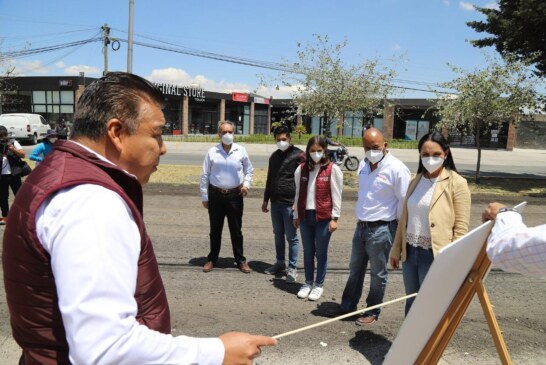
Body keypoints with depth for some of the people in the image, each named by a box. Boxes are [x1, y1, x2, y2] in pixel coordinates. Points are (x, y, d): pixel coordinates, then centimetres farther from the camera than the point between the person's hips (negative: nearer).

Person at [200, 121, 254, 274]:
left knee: (236, 230, 8)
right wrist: (204, 197, 1)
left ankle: (240, 260, 19)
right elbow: (205, 176, 2)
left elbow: (249, 170, 12)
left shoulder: (241, 150, 0)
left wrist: (246, 184, -4)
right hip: (216, 195, 0)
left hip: (235, 195, 0)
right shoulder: (212, 152, -2)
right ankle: (212, 259, 25)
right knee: (215, 230, 11)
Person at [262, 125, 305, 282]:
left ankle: (292, 268, 12)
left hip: (290, 204, -6)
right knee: (278, 235, 15)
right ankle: (280, 263, 29)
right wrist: (266, 200, 18)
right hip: (275, 203, 6)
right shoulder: (274, 156, 14)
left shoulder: (298, 155, -6)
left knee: (291, 237, 2)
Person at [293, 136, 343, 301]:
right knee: (308, 252, 13)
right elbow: (298, 193, 11)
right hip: (305, 215, 4)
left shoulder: (332, 169, -5)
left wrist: (334, 218, -7)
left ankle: (319, 285, 20)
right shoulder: (301, 169, 7)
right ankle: (308, 282, 27)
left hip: (323, 217, -4)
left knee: (321, 252, 6)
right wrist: (296, 215, 11)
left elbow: (336, 195, -4)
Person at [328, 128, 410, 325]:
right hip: (361, 226, 7)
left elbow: (403, 201, -13)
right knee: (355, 269, 18)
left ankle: (372, 312, 26)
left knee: (378, 274, 9)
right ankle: (348, 306, 33)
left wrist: (399, 229, -9)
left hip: (381, 229, -7)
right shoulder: (363, 165, 6)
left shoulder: (396, 168, -16)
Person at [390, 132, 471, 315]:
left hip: (436, 255, -5)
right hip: (410, 252, 6)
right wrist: (396, 249, 13)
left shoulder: (457, 183, -9)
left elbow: (461, 227, -10)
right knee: (411, 304, 17)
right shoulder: (415, 181, 8)